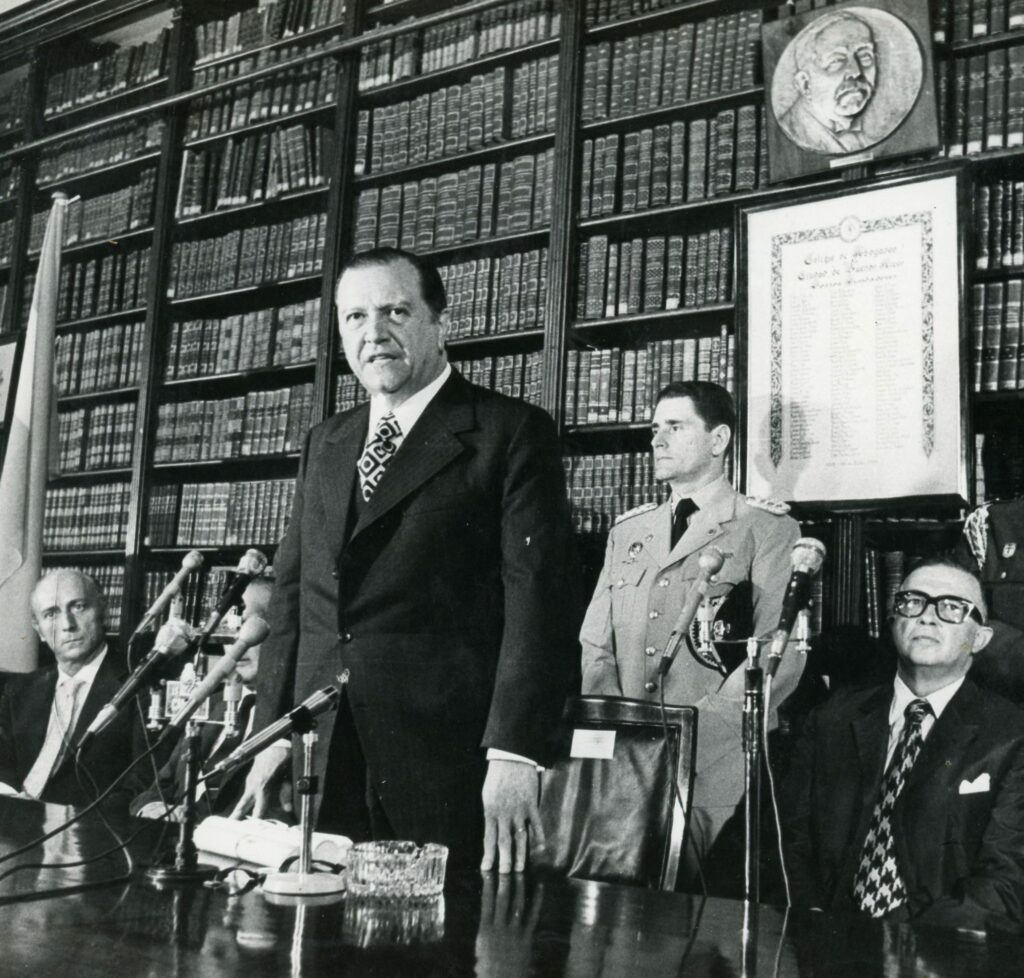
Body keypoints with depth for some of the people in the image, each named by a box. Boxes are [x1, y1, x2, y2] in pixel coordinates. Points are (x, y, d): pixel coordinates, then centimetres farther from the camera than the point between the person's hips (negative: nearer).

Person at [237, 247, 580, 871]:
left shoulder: (512, 433, -3)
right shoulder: (325, 445, 17)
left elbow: (538, 600, -10)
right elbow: (293, 596, 18)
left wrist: (513, 754, -18)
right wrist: (272, 733, 10)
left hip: (448, 767, -5)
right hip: (322, 762, 5)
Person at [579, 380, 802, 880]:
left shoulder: (767, 528, 2)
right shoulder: (627, 532, 19)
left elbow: (780, 655, -9)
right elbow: (595, 644, 14)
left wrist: (693, 730, -17)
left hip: (716, 769, -4)